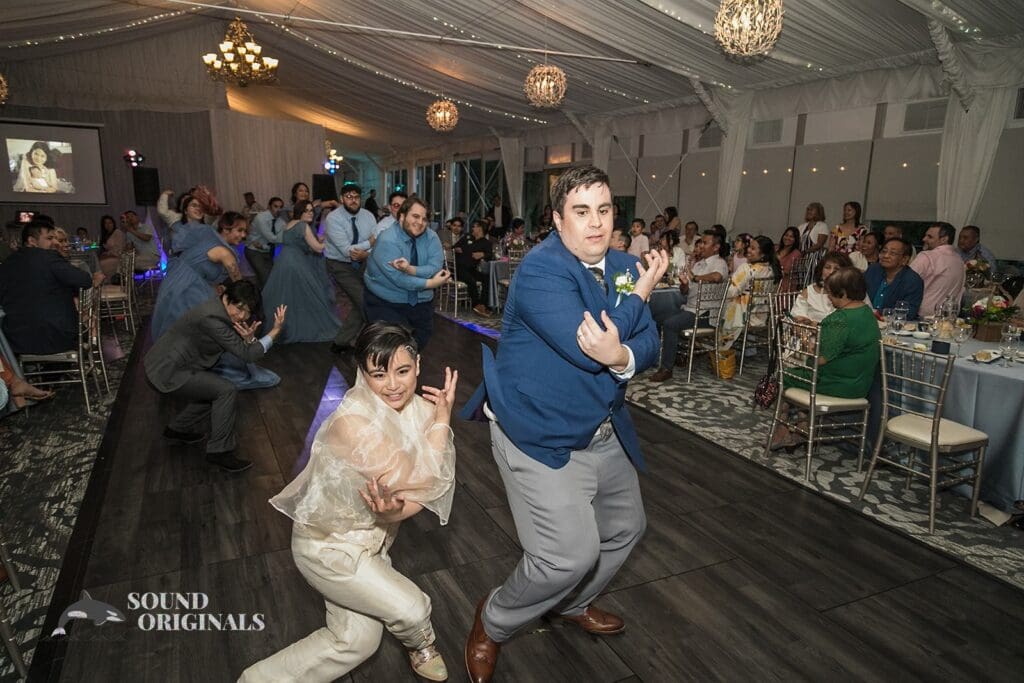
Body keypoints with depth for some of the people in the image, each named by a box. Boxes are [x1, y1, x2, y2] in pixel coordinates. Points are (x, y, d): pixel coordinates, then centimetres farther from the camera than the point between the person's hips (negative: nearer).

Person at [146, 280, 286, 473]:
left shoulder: (221, 309, 1)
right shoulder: (211, 319, -28)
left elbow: (242, 349, 4)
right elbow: (247, 355, -23)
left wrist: (249, 338, -18)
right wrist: (276, 330, -22)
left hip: (165, 366, 10)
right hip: (167, 373, -10)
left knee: (215, 392, 19)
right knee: (227, 391, -16)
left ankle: (177, 429, 33)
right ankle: (219, 451, -6)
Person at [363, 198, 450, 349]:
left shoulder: (431, 237, -5)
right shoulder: (387, 240, -20)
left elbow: (436, 268, -17)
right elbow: (398, 279, -27)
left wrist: (410, 269, -34)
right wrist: (430, 283, -27)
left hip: (420, 302, 5)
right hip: (386, 303, -5)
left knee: (420, 342, 12)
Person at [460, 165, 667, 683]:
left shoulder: (624, 267, 2)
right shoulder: (541, 269, -21)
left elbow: (649, 344, -2)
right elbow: (585, 349, -31)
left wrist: (623, 357, -27)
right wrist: (640, 295, -16)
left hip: (603, 433, 9)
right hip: (539, 434, -8)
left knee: (625, 528, 22)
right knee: (571, 552, -16)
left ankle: (573, 603, 50)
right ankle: (493, 622, 15)